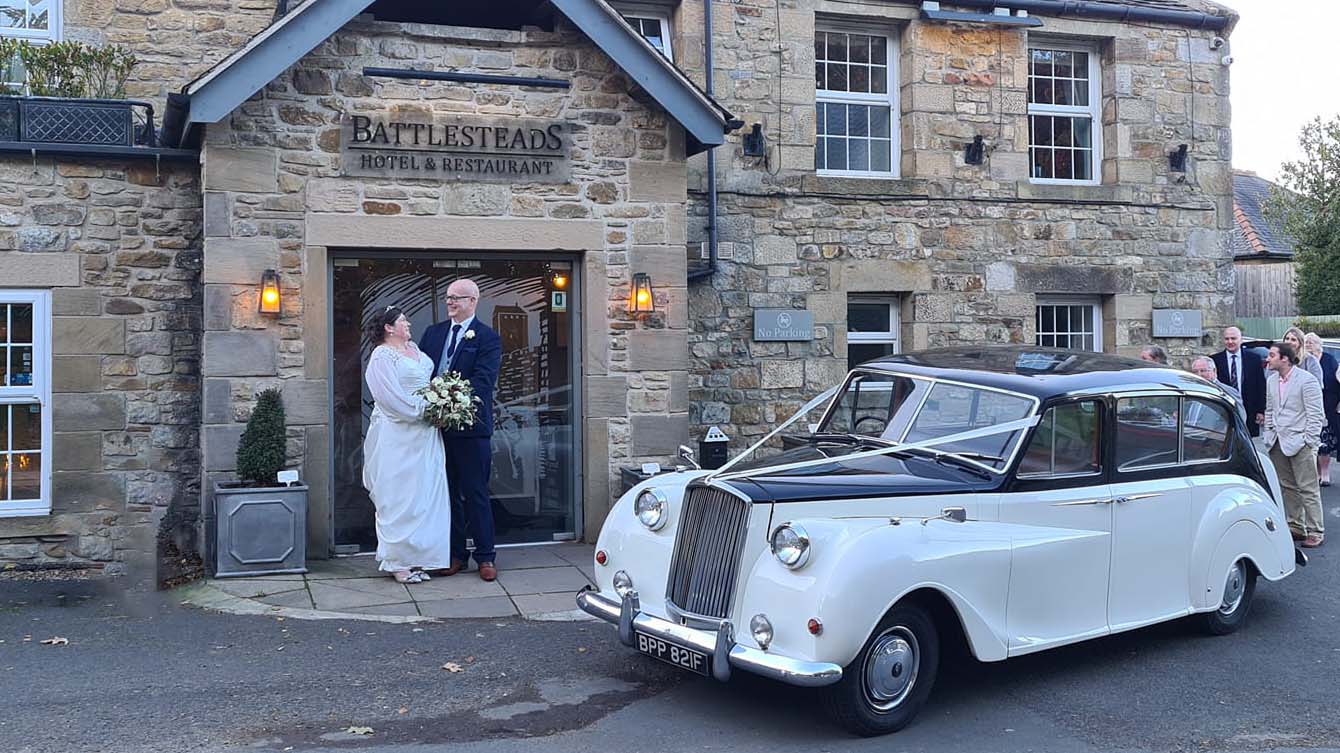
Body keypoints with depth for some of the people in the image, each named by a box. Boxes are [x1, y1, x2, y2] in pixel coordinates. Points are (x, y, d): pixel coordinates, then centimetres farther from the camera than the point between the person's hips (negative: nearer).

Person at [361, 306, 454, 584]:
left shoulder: (413, 348, 15)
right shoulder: (382, 357, -9)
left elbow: (429, 379, 20)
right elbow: (394, 398, -16)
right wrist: (427, 409, -15)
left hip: (424, 434, 8)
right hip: (398, 438, -8)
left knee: (424, 494, 9)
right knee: (398, 496, -2)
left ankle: (415, 558, 16)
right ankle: (398, 562, 7)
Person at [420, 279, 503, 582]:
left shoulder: (488, 338, -4)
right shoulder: (433, 332, 14)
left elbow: (482, 381, -13)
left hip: (470, 425, -5)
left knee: (476, 493, 1)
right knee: (447, 492, 11)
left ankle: (485, 556, 10)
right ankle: (456, 554, 20)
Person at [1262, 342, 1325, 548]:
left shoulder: (1307, 381, -11)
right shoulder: (1271, 380, 10)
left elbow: (1314, 415, -11)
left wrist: (1309, 441, -13)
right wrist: (1268, 434, 12)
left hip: (1299, 442, -7)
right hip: (1278, 442, 7)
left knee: (1308, 489, -1)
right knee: (1287, 487, 11)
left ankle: (1315, 532, 5)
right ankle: (1295, 527, 21)